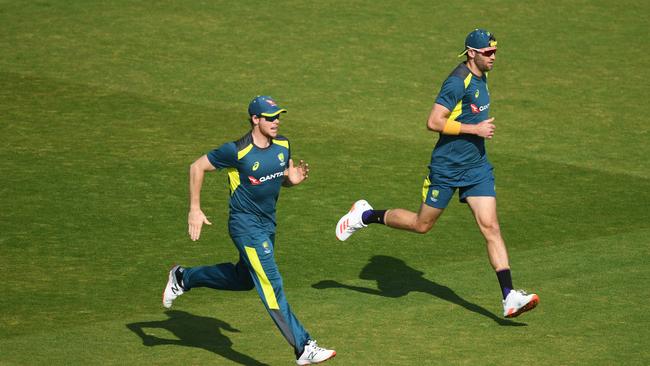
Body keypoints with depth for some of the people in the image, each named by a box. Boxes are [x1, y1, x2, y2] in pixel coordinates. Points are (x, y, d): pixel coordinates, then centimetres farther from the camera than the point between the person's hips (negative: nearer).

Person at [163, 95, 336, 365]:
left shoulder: (282, 145, -1)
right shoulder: (237, 151, -20)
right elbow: (197, 167, -9)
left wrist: (294, 179, -10)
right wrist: (194, 210, -11)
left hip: (268, 224, 8)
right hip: (246, 225, -8)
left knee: (243, 279, 24)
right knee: (271, 285, -12)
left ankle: (183, 278, 43)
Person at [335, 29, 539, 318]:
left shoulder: (480, 77, 8)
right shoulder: (458, 82, -20)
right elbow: (433, 122, -25)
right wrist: (474, 129, -23)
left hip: (476, 167, 7)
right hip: (446, 168, -7)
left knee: (491, 227, -4)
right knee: (422, 224, 8)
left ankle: (509, 298, -10)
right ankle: (366, 216, 31)